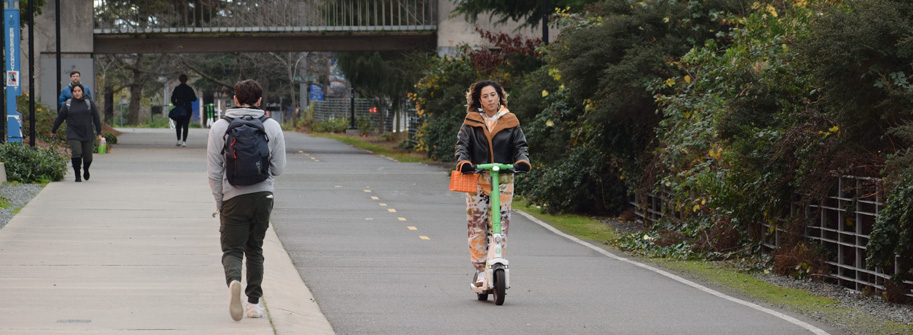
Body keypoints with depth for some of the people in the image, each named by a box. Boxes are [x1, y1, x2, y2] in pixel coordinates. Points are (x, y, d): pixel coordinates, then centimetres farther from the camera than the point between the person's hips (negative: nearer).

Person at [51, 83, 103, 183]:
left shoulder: (89, 103, 6)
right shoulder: (67, 104, 4)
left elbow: (96, 119, 9)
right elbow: (60, 118, 11)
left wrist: (99, 133, 6)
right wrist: (53, 131, 17)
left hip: (87, 135, 1)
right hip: (73, 134, -1)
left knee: (87, 156, 4)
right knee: (76, 154, -16)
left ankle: (86, 170, 35)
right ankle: (77, 176, -7)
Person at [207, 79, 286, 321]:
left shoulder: (219, 128, -1)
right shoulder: (272, 127, 1)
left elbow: (214, 172, -1)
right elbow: (278, 168, 2)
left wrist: (219, 204, 8)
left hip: (233, 197, -2)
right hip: (263, 195, 2)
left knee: (232, 249, 3)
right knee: (255, 249, 15)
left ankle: (234, 281, -28)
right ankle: (254, 303, 11)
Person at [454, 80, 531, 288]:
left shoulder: (510, 122, 10)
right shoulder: (471, 122, 9)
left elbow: (521, 145, 6)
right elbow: (462, 144, 2)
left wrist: (522, 161, -15)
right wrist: (463, 162, -19)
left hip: (503, 179, 0)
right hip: (477, 178, 0)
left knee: (501, 222, -6)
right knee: (476, 223, -4)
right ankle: (481, 270, 1)